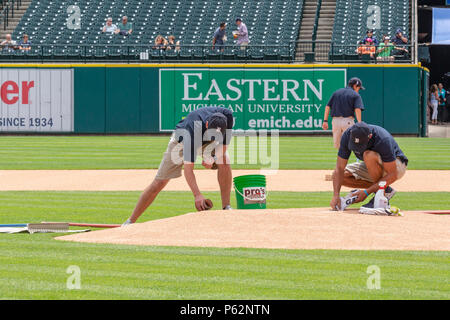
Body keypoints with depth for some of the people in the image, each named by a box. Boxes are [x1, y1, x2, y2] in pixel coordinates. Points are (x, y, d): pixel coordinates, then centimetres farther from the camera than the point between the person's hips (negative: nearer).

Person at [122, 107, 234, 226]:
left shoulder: (227, 115, -34)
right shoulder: (192, 131, -45)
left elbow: (225, 141, -13)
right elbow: (188, 168, -46)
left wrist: (212, 158, -27)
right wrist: (197, 194, -56)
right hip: (182, 139, -4)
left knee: (224, 161, -25)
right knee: (159, 182, -10)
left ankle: (226, 208, -15)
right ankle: (130, 221, -1)